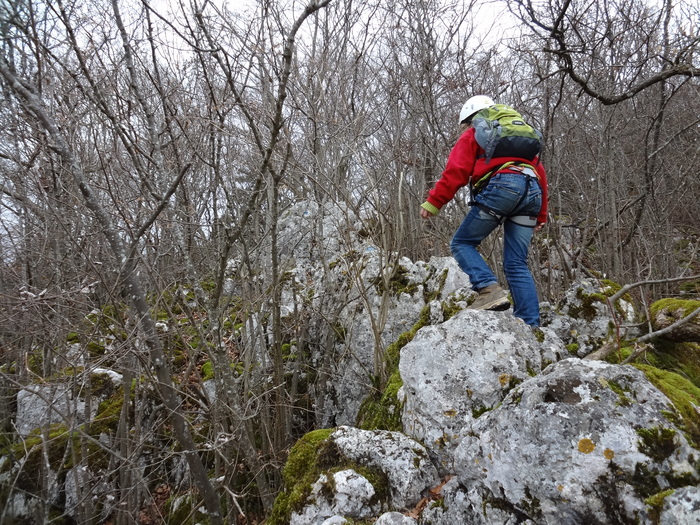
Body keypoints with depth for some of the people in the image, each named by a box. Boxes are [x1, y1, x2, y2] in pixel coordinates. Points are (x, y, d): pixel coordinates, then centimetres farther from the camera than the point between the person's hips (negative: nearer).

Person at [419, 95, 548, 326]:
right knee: (517, 265, 6)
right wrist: (540, 216, 30)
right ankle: (531, 325, -1)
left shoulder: (474, 134, 19)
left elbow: (456, 170, 2)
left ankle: (489, 290, -18)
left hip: (502, 186, -6)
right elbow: (540, 172, 31)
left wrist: (433, 202, 1)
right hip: (532, 191, 6)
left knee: (462, 243, 4)